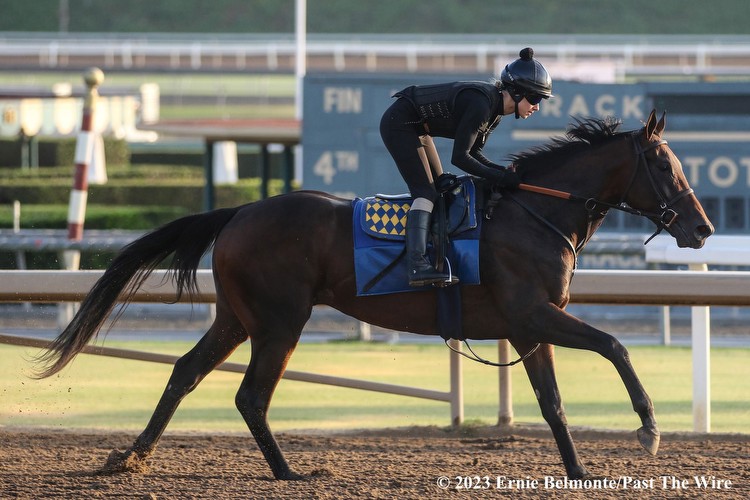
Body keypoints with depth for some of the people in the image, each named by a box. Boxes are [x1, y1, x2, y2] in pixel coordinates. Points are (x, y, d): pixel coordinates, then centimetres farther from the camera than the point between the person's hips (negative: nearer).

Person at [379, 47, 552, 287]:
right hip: (399, 124, -11)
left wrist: (505, 172, -8)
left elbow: (473, 153, 6)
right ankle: (417, 266, -28)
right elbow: (460, 158, -27)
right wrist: (499, 177, -24)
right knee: (425, 192, -18)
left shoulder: (495, 107, 1)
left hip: (416, 128, 11)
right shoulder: (480, 105, -28)